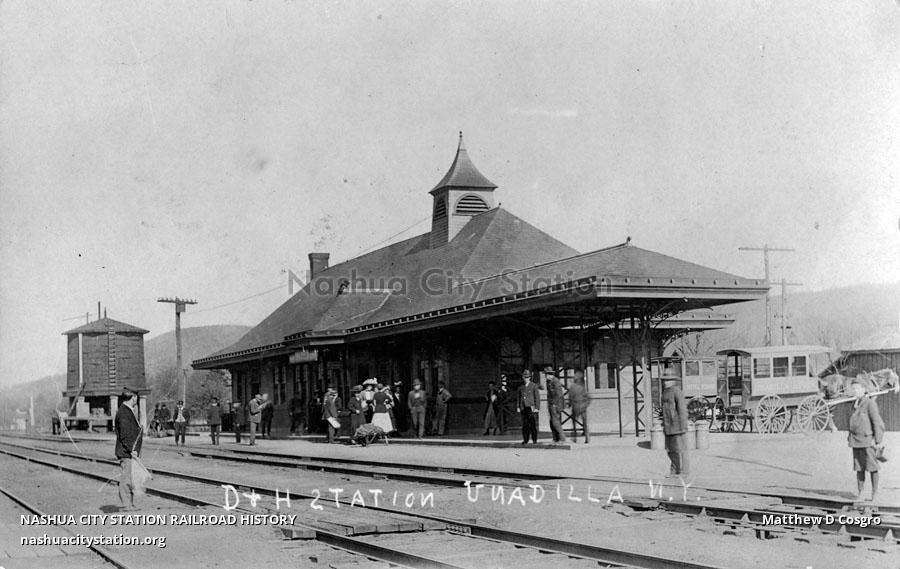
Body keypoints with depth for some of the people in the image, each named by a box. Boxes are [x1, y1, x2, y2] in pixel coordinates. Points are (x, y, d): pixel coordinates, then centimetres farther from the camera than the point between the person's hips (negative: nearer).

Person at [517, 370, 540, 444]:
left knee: (533, 424, -6)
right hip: (523, 409, 3)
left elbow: (537, 398, -1)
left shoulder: (534, 386, 4)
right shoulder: (521, 387, 15)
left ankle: (534, 440, -1)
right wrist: (517, 407, 6)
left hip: (531, 408, -3)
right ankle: (525, 440, 5)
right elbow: (518, 398, 17)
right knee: (525, 425, 1)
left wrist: (537, 408, -8)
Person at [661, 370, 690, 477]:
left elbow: (682, 409, -15)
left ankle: (684, 471, 4)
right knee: (670, 449, 12)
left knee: (680, 448, -2)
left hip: (677, 426, -9)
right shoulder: (665, 392, 14)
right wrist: (664, 425, 19)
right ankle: (675, 470, 20)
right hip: (669, 427, 9)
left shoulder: (677, 391, -12)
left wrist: (683, 426, -18)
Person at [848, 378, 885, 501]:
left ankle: (874, 493, 7)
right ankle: (860, 493, 14)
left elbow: (878, 423, -12)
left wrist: (878, 441, -13)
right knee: (859, 467, 9)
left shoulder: (870, 403, -11)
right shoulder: (855, 403, 11)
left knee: (872, 467, 0)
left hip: (868, 440, -7)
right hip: (856, 441, 7)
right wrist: (850, 438, 16)